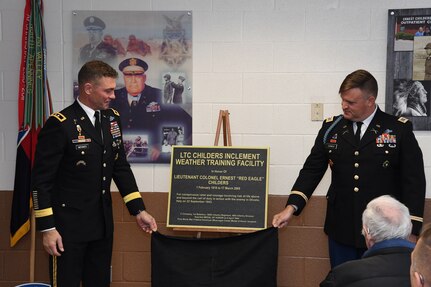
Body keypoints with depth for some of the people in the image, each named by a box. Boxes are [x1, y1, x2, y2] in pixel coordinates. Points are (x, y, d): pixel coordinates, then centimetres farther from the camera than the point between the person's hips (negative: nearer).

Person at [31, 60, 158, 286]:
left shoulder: (112, 119, 6)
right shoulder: (59, 125, -14)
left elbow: (121, 167, 12)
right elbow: (41, 180, -13)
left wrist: (139, 211, 6)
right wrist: (47, 228, -14)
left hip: (102, 224, 6)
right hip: (68, 226, -6)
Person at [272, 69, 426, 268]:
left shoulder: (400, 130, -3)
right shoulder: (331, 128, 5)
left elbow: (414, 182, -3)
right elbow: (312, 170, 4)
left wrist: (411, 232, -8)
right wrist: (291, 207, -9)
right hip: (341, 230, 3)